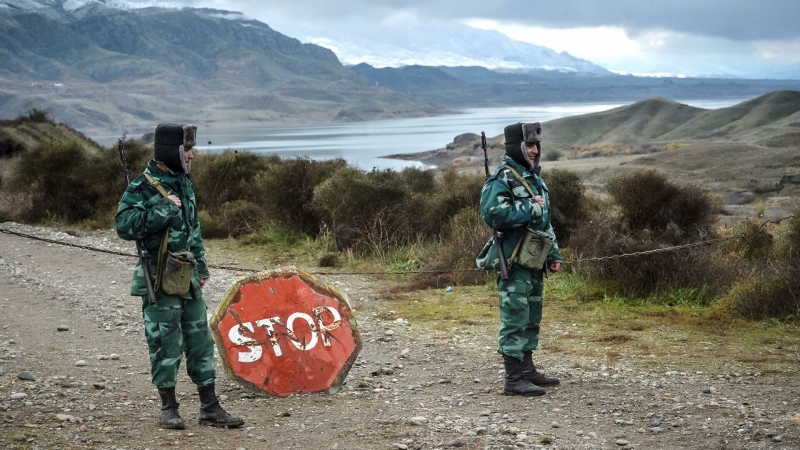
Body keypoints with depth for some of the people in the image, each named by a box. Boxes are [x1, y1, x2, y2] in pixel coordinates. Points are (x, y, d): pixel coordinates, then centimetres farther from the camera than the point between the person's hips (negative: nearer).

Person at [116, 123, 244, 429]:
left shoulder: (183, 182, 11)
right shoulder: (143, 187, -12)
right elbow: (124, 225, -23)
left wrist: (201, 266, 19)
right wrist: (162, 210, -24)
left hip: (188, 278, 7)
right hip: (160, 279, -7)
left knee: (200, 340, 8)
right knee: (166, 344, 0)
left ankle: (210, 407, 14)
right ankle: (168, 408, 13)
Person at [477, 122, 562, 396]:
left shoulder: (534, 177, 17)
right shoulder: (502, 179, -12)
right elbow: (492, 214, -27)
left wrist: (553, 254, 20)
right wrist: (529, 208, -18)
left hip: (534, 262, 9)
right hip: (513, 263, -9)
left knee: (531, 319, 15)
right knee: (515, 319, -8)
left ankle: (527, 370, 25)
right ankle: (514, 379, -5)